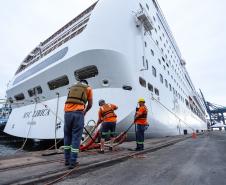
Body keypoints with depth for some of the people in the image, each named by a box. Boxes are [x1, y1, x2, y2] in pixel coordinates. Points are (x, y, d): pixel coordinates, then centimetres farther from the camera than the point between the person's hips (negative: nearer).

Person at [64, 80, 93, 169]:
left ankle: (67, 160, 24)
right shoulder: (88, 88, 15)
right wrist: (85, 112, 35)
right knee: (76, 137, 3)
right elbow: (90, 105, 16)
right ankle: (72, 162, 7)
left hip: (67, 112, 4)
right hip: (78, 113, -4)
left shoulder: (72, 88, 26)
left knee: (67, 136, 15)